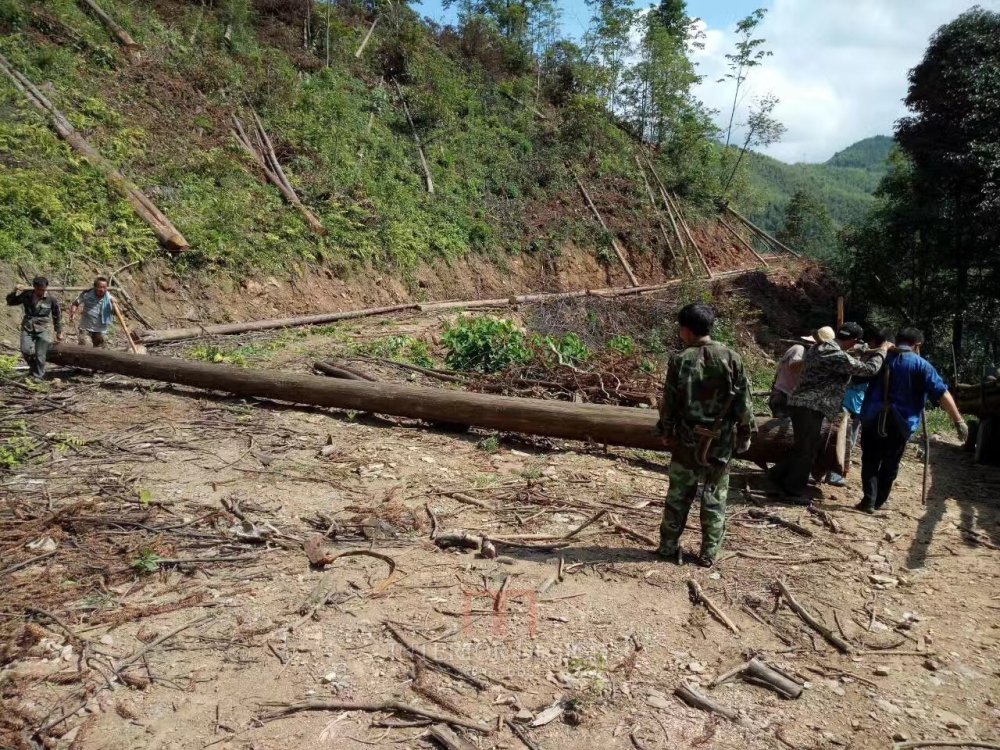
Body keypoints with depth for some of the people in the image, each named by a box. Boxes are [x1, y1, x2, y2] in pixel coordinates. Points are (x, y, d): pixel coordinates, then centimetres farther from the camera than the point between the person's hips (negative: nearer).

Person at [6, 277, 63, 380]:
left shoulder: (51, 299, -6)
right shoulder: (26, 295, -1)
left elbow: (57, 316, 4)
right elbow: (10, 302, 12)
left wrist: (59, 332, 8)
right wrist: (14, 292, -8)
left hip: (43, 329, -2)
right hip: (27, 328, 2)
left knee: (40, 355, -4)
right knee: (26, 350, -12)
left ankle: (38, 376, 12)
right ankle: (33, 367, 18)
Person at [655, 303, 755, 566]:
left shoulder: (680, 360, -10)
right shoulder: (731, 358, -6)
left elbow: (669, 403, -4)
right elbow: (743, 402, -2)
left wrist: (665, 430, 10)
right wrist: (745, 433, 9)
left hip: (687, 440, -1)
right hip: (721, 442, 1)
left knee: (678, 497, 11)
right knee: (715, 499, 11)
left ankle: (669, 547, 18)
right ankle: (709, 553, 16)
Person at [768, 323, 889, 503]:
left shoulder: (818, 348, 11)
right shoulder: (838, 356, -18)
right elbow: (869, 369, -12)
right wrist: (882, 351, 3)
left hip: (802, 404, 10)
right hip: (810, 407, -9)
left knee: (803, 446, 20)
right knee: (806, 449, 0)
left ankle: (779, 475, 28)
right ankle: (793, 491, 7)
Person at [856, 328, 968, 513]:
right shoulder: (921, 365, -2)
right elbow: (942, 394, -10)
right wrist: (958, 421, -12)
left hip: (872, 418, 2)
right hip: (900, 422, -1)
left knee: (870, 461, 8)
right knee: (890, 464, 13)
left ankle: (869, 500, -2)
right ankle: (879, 500, 23)